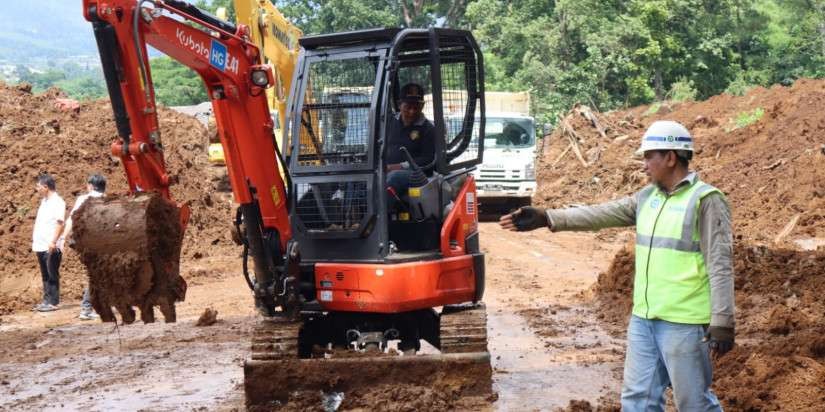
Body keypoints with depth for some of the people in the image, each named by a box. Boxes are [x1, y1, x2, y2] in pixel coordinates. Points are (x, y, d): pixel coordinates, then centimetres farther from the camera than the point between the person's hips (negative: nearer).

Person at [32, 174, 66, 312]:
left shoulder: (57, 202, -11)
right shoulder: (44, 201, 16)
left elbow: (60, 223, -18)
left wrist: (53, 241, -24)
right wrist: (35, 239, 18)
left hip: (51, 247, -9)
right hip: (41, 246, 9)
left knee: (52, 275, -3)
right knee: (45, 275, 12)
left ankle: (53, 302, 0)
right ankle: (46, 300, 18)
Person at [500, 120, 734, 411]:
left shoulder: (705, 200, -10)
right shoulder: (647, 197, 11)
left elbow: (719, 264, -15)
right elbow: (600, 214, 6)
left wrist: (722, 322, -20)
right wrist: (546, 218, -2)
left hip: (683, 321, -7)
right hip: (643, 318, 7)